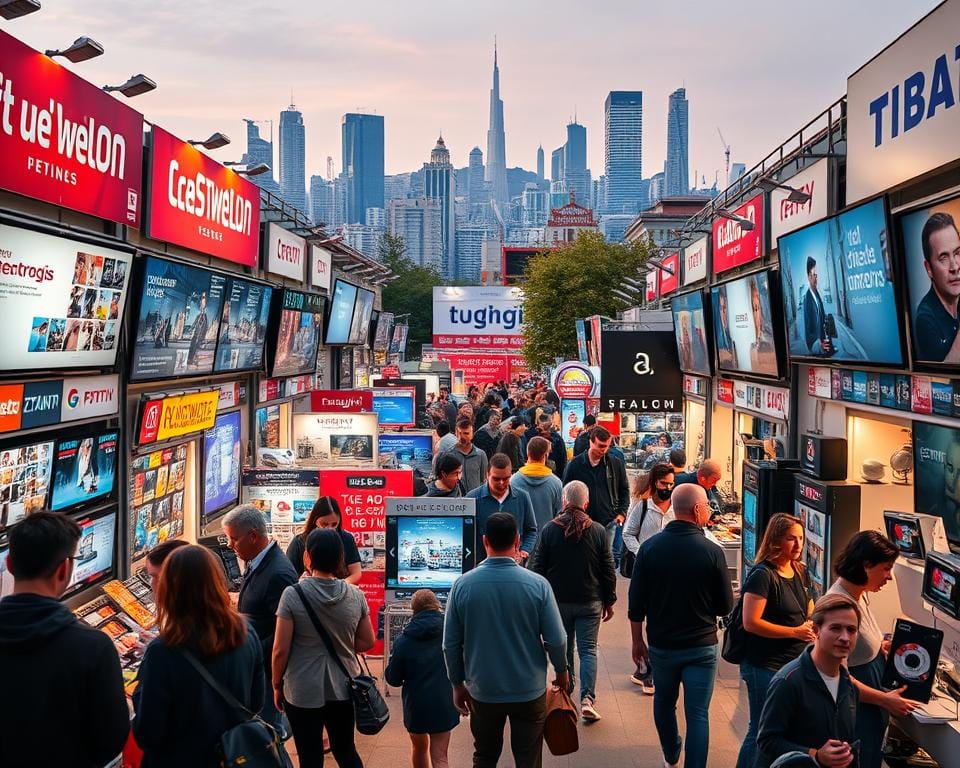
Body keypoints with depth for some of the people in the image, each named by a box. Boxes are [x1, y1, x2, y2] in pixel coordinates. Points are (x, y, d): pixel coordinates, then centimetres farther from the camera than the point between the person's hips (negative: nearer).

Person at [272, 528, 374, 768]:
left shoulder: (293, 595, -15)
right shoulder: (355, 595, -5)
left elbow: (281, 649, -12)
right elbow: (368, 642, 4)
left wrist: (277, 685, 1)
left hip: (303, 692, -3)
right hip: (343, 689, 3)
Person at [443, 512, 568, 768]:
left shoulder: (463, 585, -12)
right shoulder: (537, 584, -16)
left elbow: (451, 644, -5)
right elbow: (556, 640, -10)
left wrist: (458, 684, 10)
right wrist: (561, 671, 9)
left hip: (483, 692, 1)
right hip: (529, 690, -1)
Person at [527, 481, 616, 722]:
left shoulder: (549, 530, -8)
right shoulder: (598, 531, -7)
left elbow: (537, 568, -4)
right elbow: (608, 570, -2)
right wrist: (609, 601, 9)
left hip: (558, 601, 1)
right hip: (590, 602, 0)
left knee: (563, 649, 16)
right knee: (588, 650, 5)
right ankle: (587, 699, -7)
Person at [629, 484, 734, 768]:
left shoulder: (650, 547, -9)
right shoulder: (712, 551, -15)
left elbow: (636, 601, -4)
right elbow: (726, 606, -6)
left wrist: (637, 641, 8)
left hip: (661, 645, 3)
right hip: (701, 646, -3)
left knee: (664, 703, 23)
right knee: (698, 714, 4)